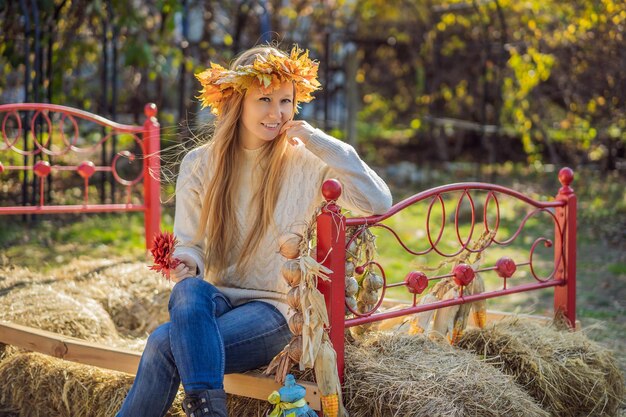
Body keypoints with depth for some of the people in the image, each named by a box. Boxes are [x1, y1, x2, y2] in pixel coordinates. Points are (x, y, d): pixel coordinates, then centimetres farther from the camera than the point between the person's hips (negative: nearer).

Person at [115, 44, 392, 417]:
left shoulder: (306, 163, -2)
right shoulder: (199, 164, 6)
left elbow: (380, 203, -14)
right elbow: (190, 244, 10)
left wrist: (319, 142, -13)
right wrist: (187, 263, -16)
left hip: (274, 308, -3)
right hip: (214, 299, 3)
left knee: (165, 344, -30)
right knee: (189, 289, -36)